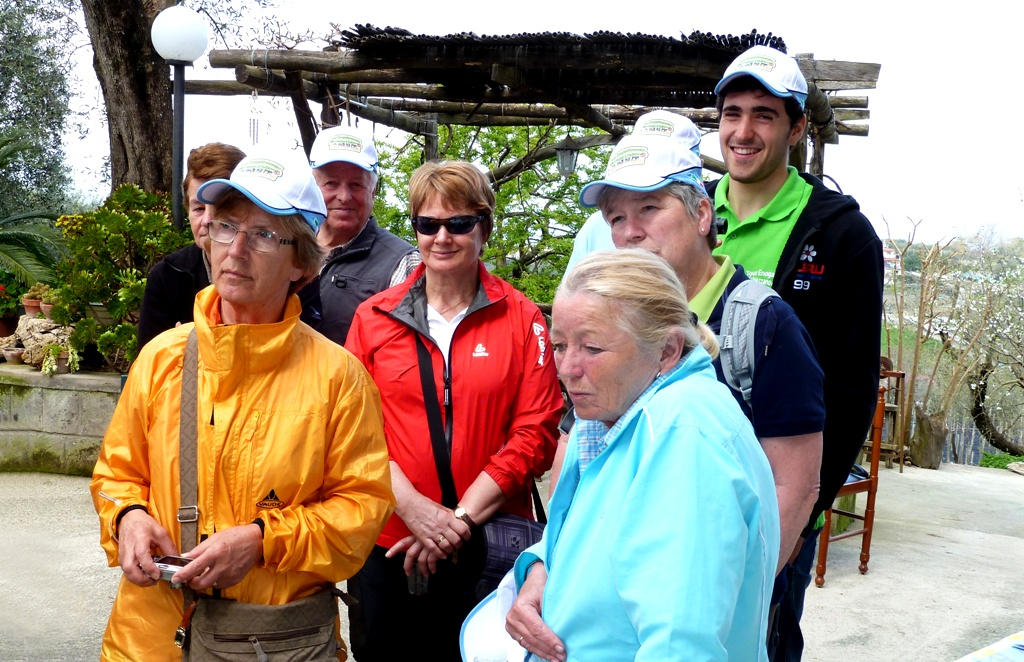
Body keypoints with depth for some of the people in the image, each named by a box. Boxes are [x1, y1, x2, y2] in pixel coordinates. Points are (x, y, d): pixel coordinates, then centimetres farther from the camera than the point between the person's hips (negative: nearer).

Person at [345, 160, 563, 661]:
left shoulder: (521, 318, -1)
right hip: (387, 545, 1)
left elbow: (535, 433, -6)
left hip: (486, 548, -1)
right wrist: (415, 508, -14)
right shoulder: (374, 317, 3)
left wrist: (460, 519, -13)